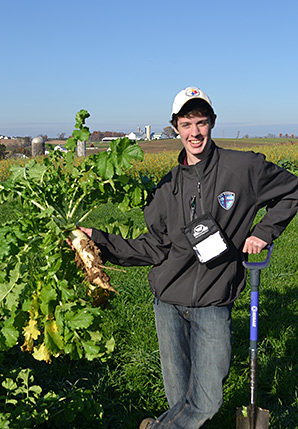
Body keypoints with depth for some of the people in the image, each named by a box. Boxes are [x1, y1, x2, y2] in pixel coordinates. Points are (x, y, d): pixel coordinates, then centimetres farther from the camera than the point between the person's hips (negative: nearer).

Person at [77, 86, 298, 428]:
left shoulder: (245, 168, -5)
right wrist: (101, 241, -4)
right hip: (169, 301, 3)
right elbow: (154, 247, 3)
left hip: (214, 304, -2)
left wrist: (264, 232, -1)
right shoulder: (169, 187, 4)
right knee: (178, 396, 10)